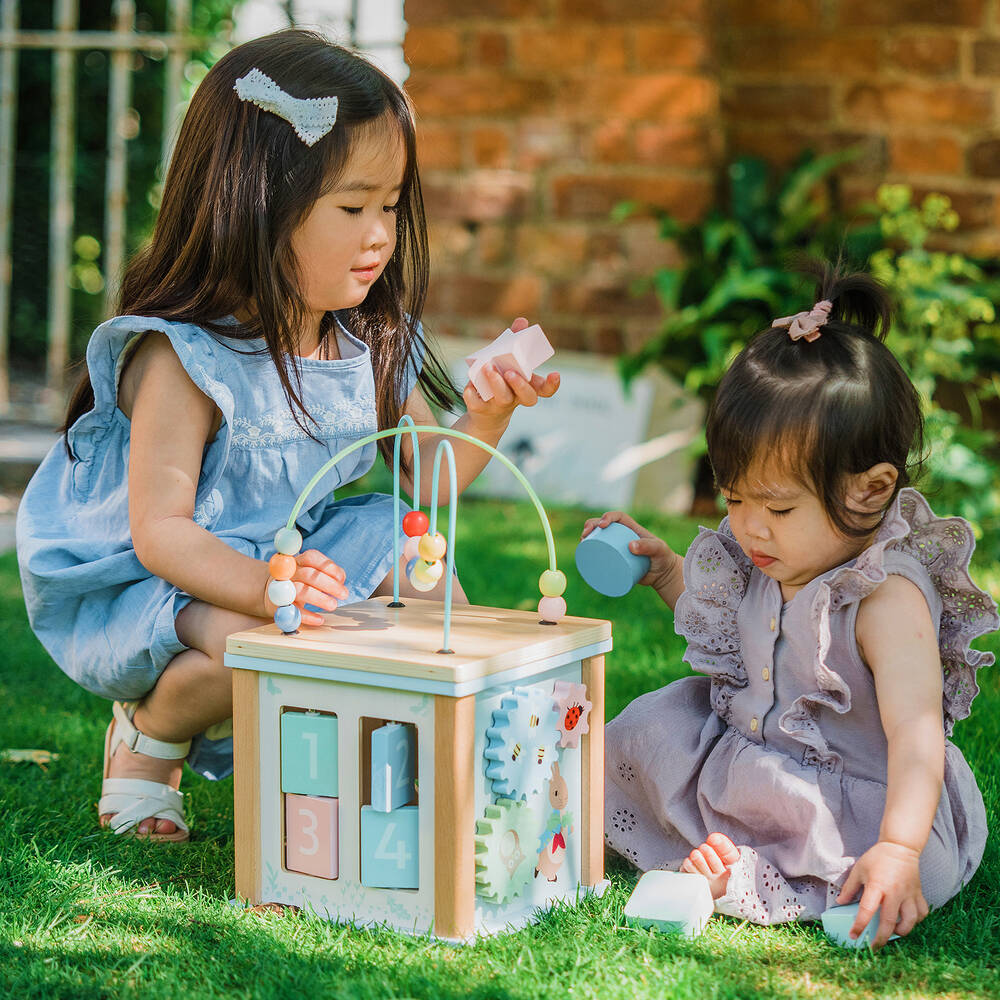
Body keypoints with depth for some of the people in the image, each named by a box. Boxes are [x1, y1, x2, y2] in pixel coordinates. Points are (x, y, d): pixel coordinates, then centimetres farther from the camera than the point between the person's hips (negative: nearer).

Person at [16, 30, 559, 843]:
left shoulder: (371, 346, -2)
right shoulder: (181, 358, -25)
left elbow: (428, 473, 6)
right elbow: (159, 530, -27)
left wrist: (488, 417, -15)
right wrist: (263, 589, -44)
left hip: (292, 555, 8)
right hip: (145, 584, -7)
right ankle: (148, 736, -1)